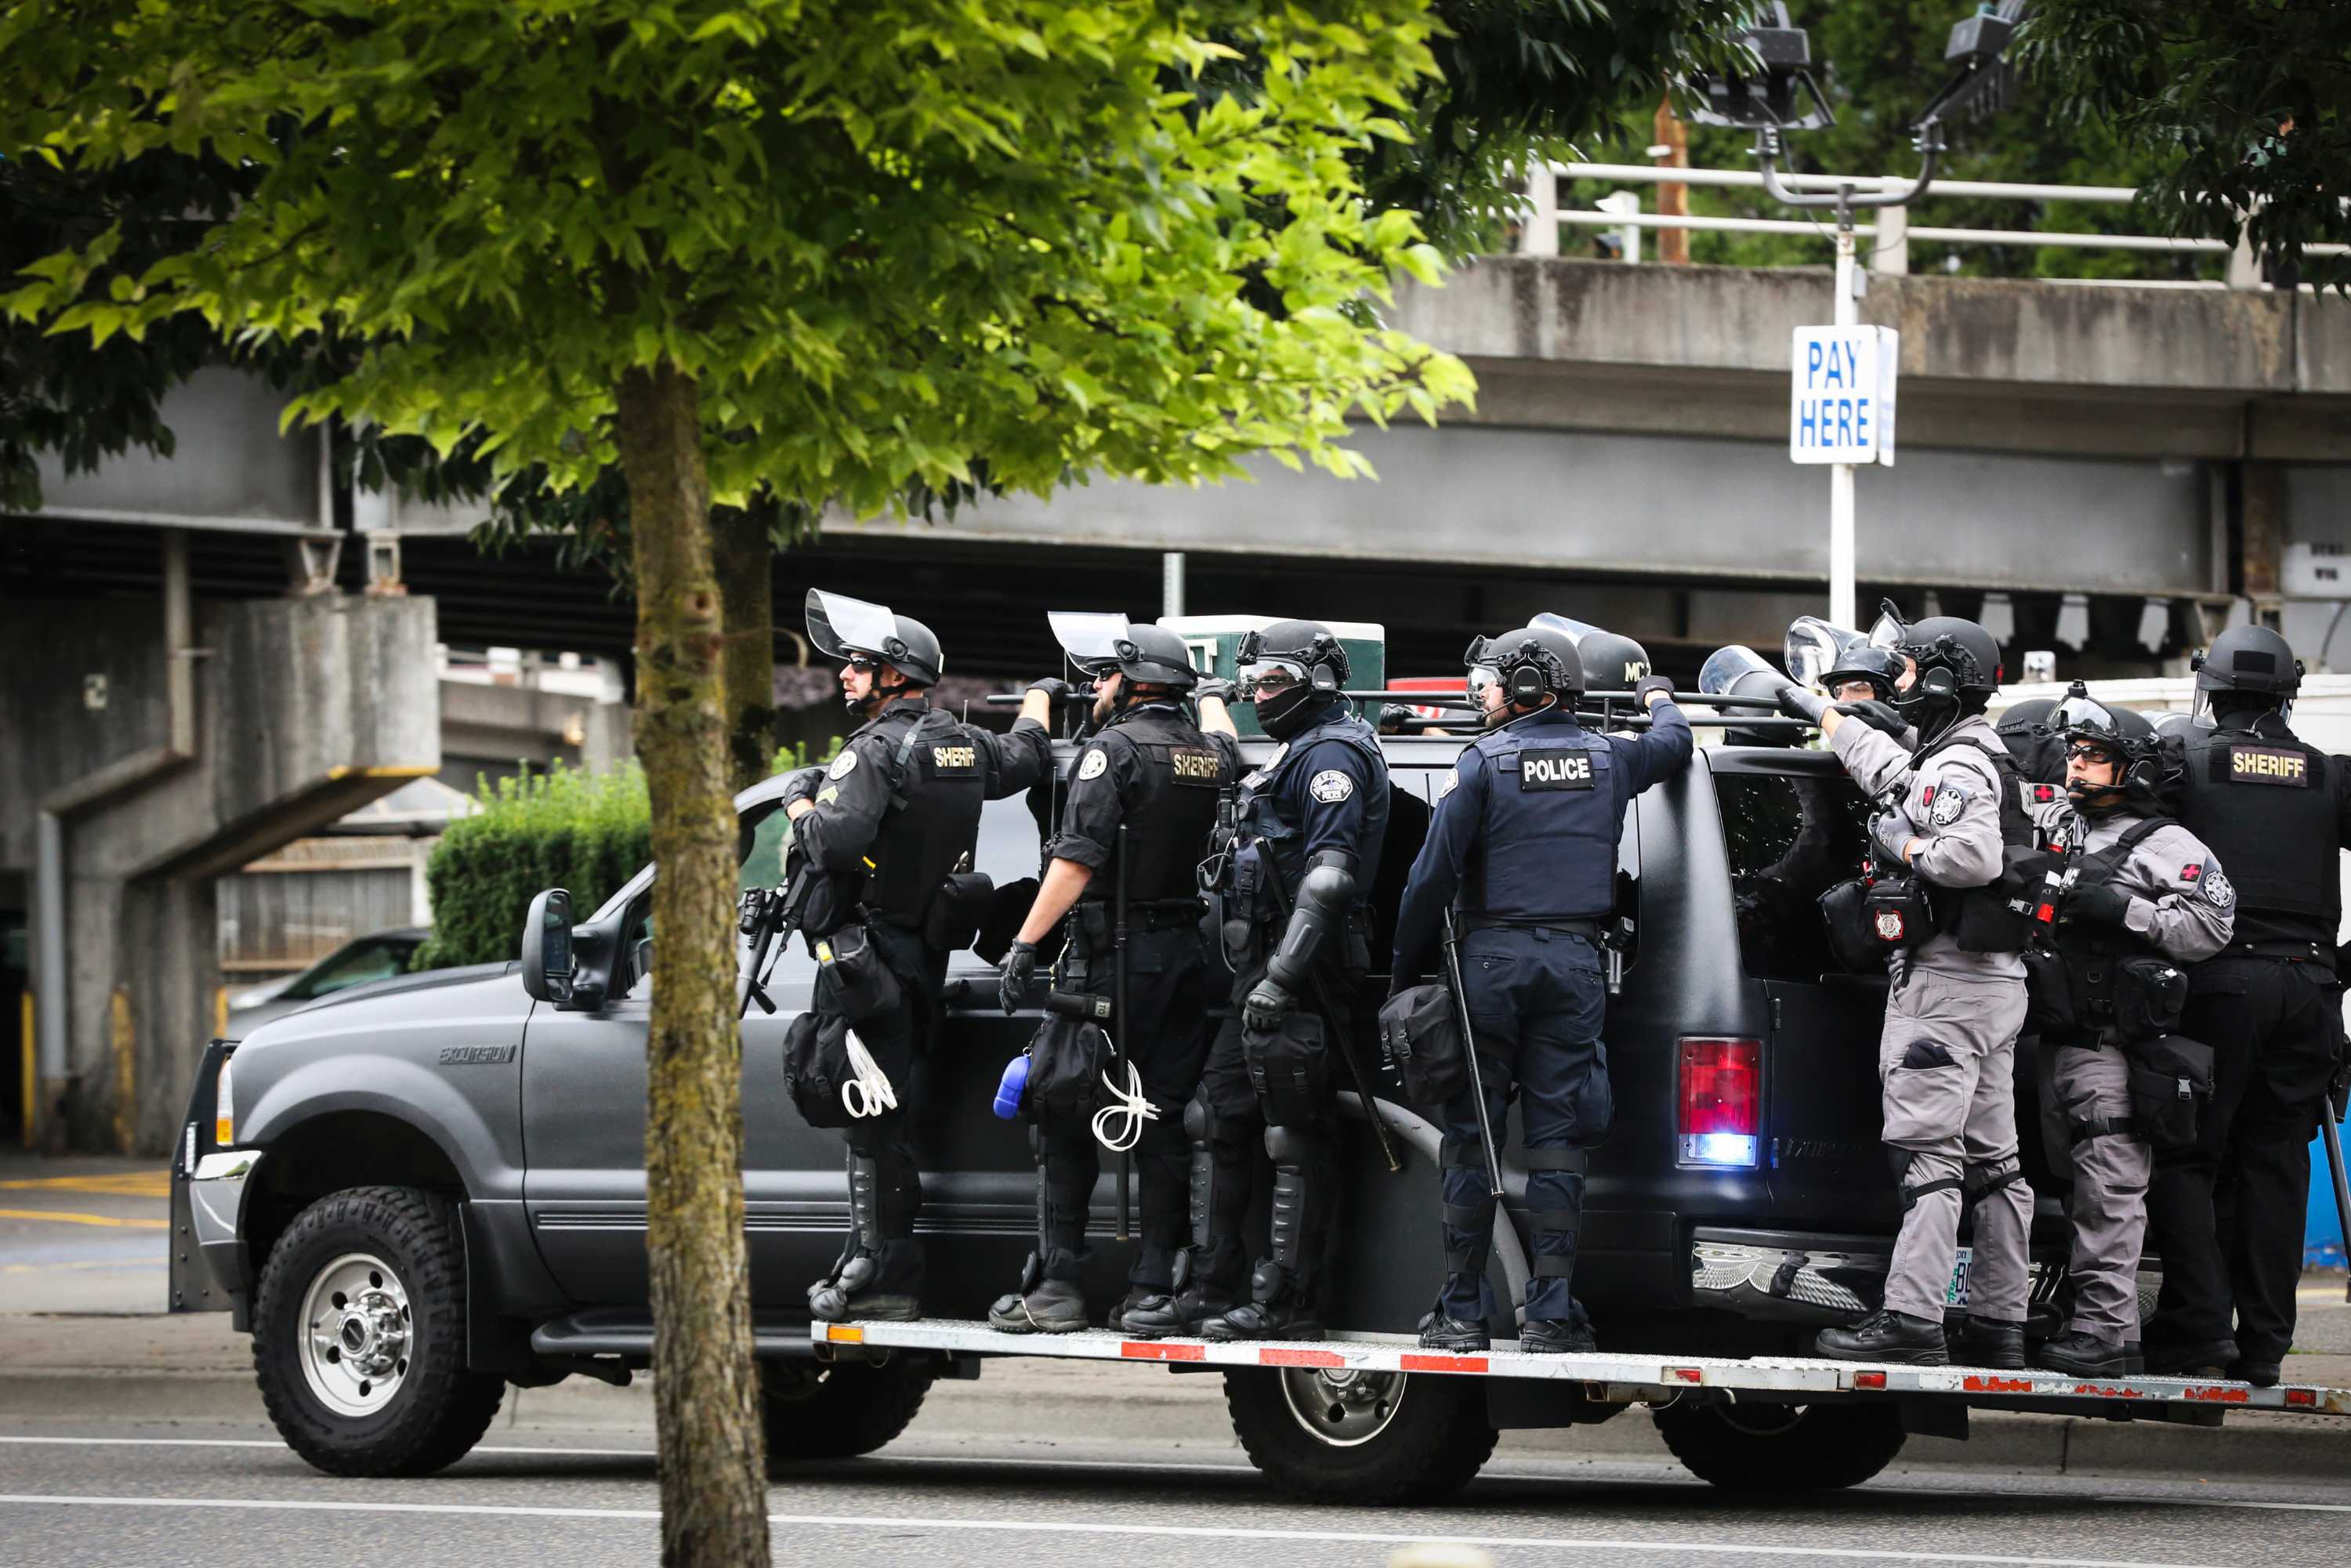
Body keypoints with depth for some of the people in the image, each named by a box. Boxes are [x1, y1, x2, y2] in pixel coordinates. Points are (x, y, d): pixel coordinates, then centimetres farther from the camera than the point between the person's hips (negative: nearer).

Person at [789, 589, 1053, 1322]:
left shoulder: (878, 751, -16)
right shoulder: (964, 746, 10)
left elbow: (836, 842, -30)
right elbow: (1026, 755, 32)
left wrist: (802, 806, -9)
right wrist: (1037, 701, 53)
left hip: (869, 953, -9)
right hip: (925, 951, 9)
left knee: (875, 1120, -9)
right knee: (894, 1113, 14)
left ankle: (884, 1270, -12)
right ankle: (877, 1260, 17)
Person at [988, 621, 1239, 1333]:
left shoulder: (1115, 749, -10)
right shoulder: (1210, 754, 10)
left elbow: (1078, 860, -18)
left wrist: (1025, 944, -18)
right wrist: (1212, 698, 51)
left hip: (1110, 957, -6)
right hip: (1188, 956, 6)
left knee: (1067, 1120, -1)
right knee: (1163, 1122, 8)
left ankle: (1055, 1286, -4)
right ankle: (1154, 1287, 6)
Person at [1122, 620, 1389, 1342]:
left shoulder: (1332, 754, -11)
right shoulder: (1294, 756, 24)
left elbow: (1330, 874, -22)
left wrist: (1282, 977, -26)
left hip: (1299, 980, -11)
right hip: (1265, 974, 11)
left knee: (1296, 1139, -6)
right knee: (1217, 1124, 11)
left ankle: (1287, 1303, -4)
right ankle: (1211, 1291, 14)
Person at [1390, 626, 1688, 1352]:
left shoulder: (1484, 762, -3)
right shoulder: (1610, 759, 9)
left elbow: (1434, 876, -8)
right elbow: (1675, 741, 32)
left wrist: (1405, 968, 0)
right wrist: (1657, 697, 54)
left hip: (1493, 958, -3)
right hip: (1575, 964, 3)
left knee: (1470, 1136, 3)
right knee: (1556, 1142, 2)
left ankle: (1462, 1311, 2)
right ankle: (1549, 1313, -4)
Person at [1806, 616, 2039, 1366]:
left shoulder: (1957, 767, -14)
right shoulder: (1987, 761, 19)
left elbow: (1977, 856, -31)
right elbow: (1893, 774, 39)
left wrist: (1905, 849, -14)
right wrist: (1837, 721, 52)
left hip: (1945, 981, -10)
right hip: (1996, 977, 10)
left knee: (1924, 1150, -14)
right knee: (1991, 1158, 10)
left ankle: (1911, 1319, -21)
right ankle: (1997, 1324, 12)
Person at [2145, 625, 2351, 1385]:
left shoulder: (2184, 760, 2)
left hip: (2218, 977, -3)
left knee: (2186, 1158, 1)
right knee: (2275, 1164, 8)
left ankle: (2200, 1324, -12)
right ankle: (2264, 1343, 6)